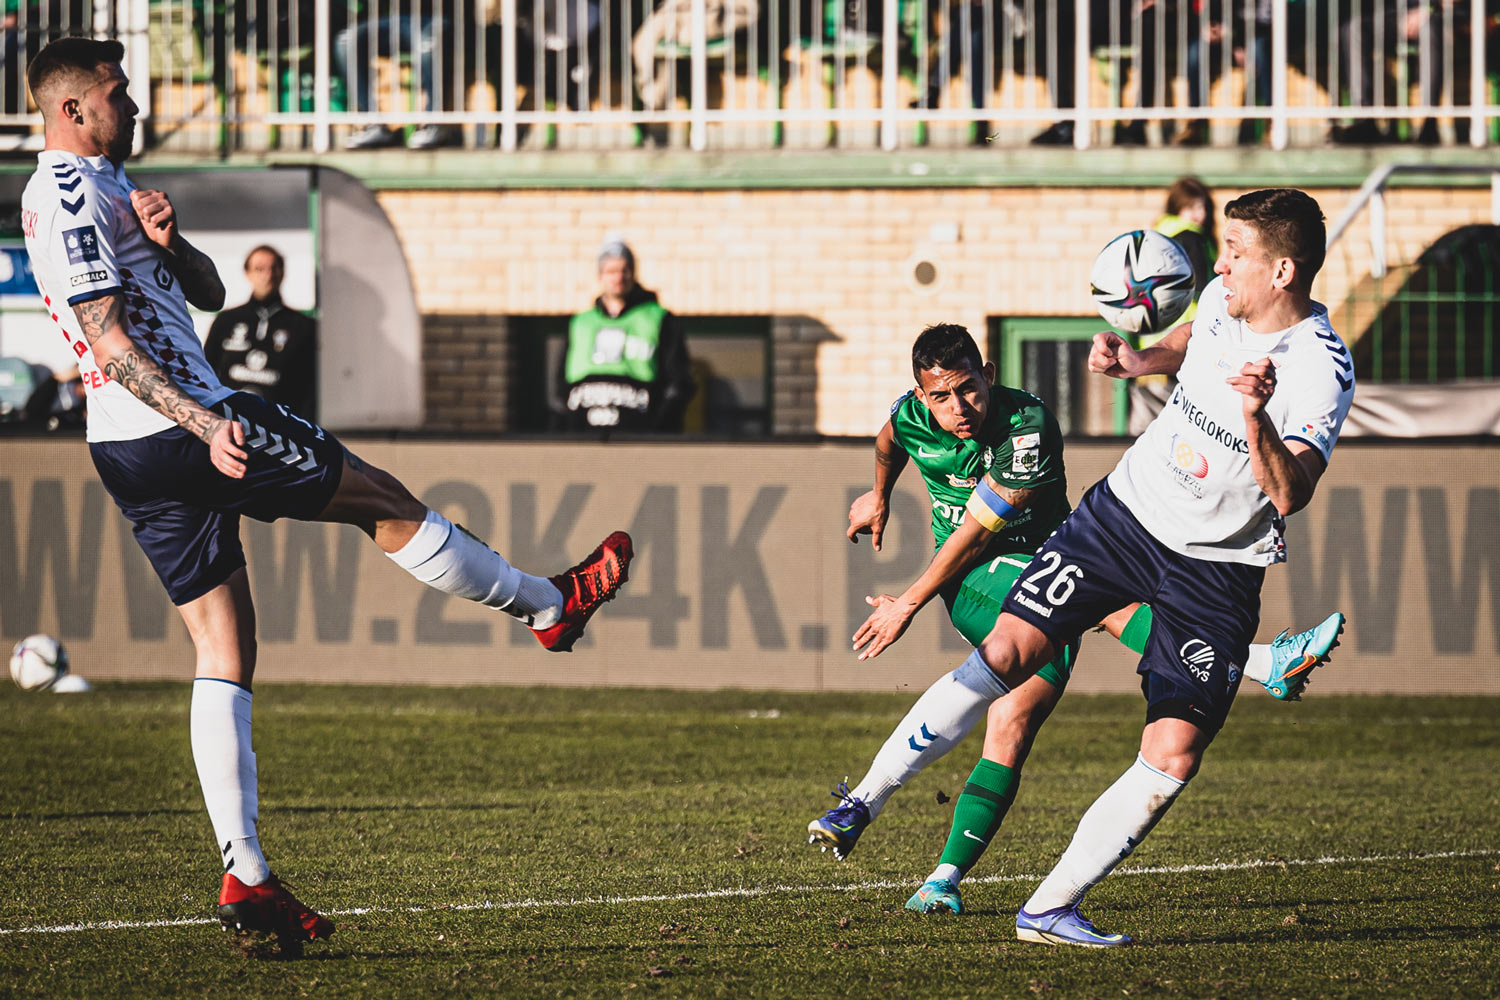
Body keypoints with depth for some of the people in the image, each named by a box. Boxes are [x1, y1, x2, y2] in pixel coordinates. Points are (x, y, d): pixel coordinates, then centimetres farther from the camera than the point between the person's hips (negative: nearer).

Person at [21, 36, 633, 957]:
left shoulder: (94, 188, 21)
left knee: (224, 656, 6)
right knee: (385, 500, 6)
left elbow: (209, 292, 18)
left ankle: (246, 878, 1)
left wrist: (167, 240, -4)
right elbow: (107, 338, -20)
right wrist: (204, 424, -27)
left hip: (133, 460, 10)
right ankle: (549, 606, 24)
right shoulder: (72, 193, -12)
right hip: (178, 424, -10)